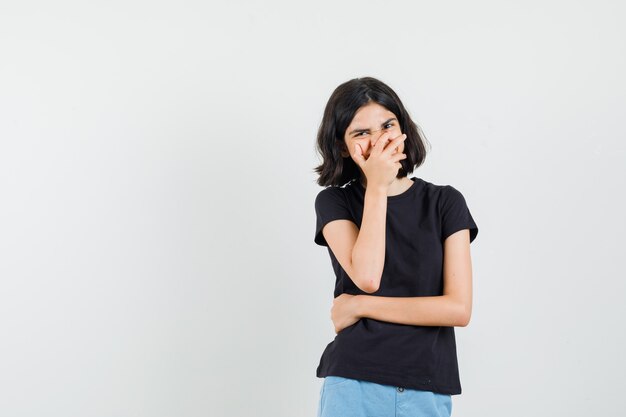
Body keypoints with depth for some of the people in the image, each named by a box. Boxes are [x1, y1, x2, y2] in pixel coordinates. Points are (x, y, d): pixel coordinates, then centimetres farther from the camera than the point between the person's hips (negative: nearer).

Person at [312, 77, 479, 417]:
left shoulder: (445, 202, 1)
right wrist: (377, 187, -12)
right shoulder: (334, 202, 2)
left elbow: (459, 308, -8)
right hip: (353, 385, 0)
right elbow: (367, 277, -16)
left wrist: (359, 305, -8)